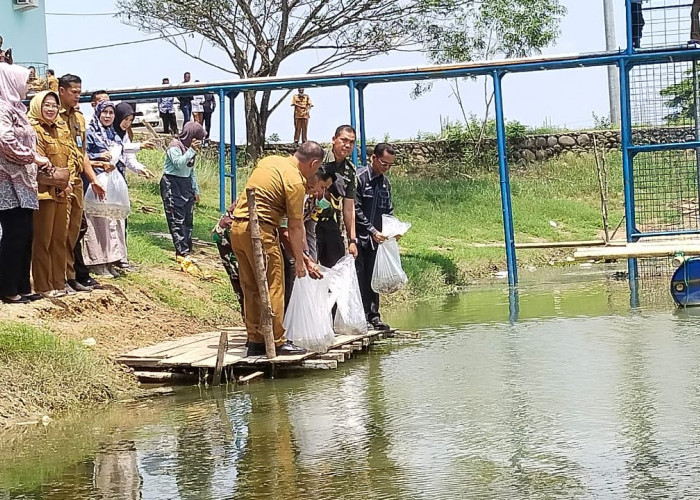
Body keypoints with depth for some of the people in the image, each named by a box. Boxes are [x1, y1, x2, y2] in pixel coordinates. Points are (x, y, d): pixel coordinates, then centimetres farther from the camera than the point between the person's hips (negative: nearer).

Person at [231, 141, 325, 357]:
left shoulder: (269, 161, 15)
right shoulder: (295, 180, -10)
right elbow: (295, 226, -8)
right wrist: (299, 260, 0)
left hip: (237, 227, 9)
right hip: (260, 231, -9)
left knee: (251, 289, 12)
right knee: (273, 288, -2)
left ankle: (256, 342, 15)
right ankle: (277, 342, 1)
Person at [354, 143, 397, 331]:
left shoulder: (385, 182, 13)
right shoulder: (359, 178, -11)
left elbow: (388, 210, 20)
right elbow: (355, 210, -14)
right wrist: (372, 231, -15)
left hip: (376, 239, 7)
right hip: (359, 238, -7)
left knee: (373, 279, 9)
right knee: (359, 279, -6)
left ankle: (373, 317, 12)